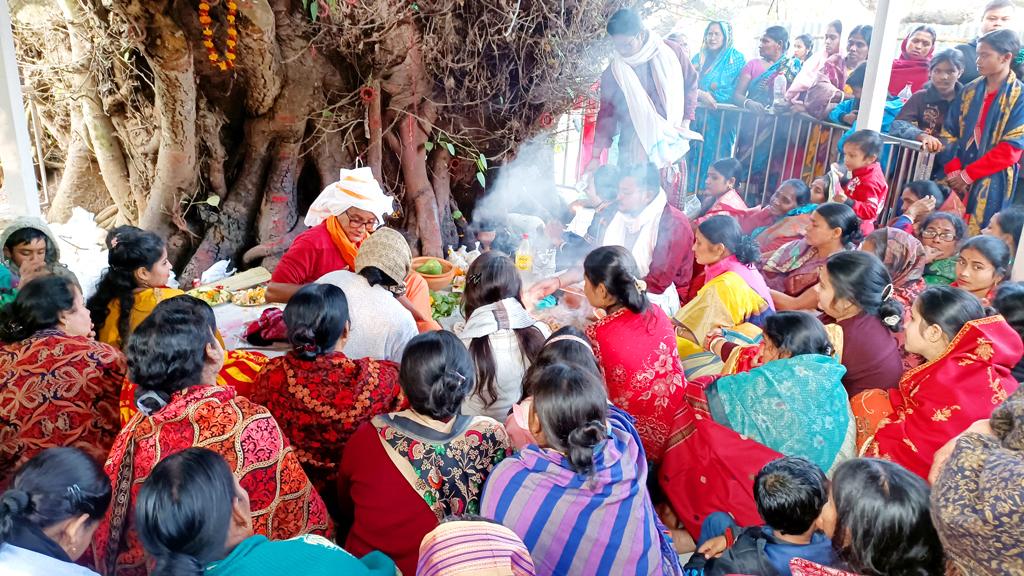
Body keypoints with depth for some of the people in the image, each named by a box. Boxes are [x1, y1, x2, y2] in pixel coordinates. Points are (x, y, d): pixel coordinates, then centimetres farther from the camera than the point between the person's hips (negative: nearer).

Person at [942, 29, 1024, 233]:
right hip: (957, 178, 4)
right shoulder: (970, 91, 11)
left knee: (973, 236, -4)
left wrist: (967, 175, -13)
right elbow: (949, 133, 7)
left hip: (991, 182, -4)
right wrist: (953, 171, -8)